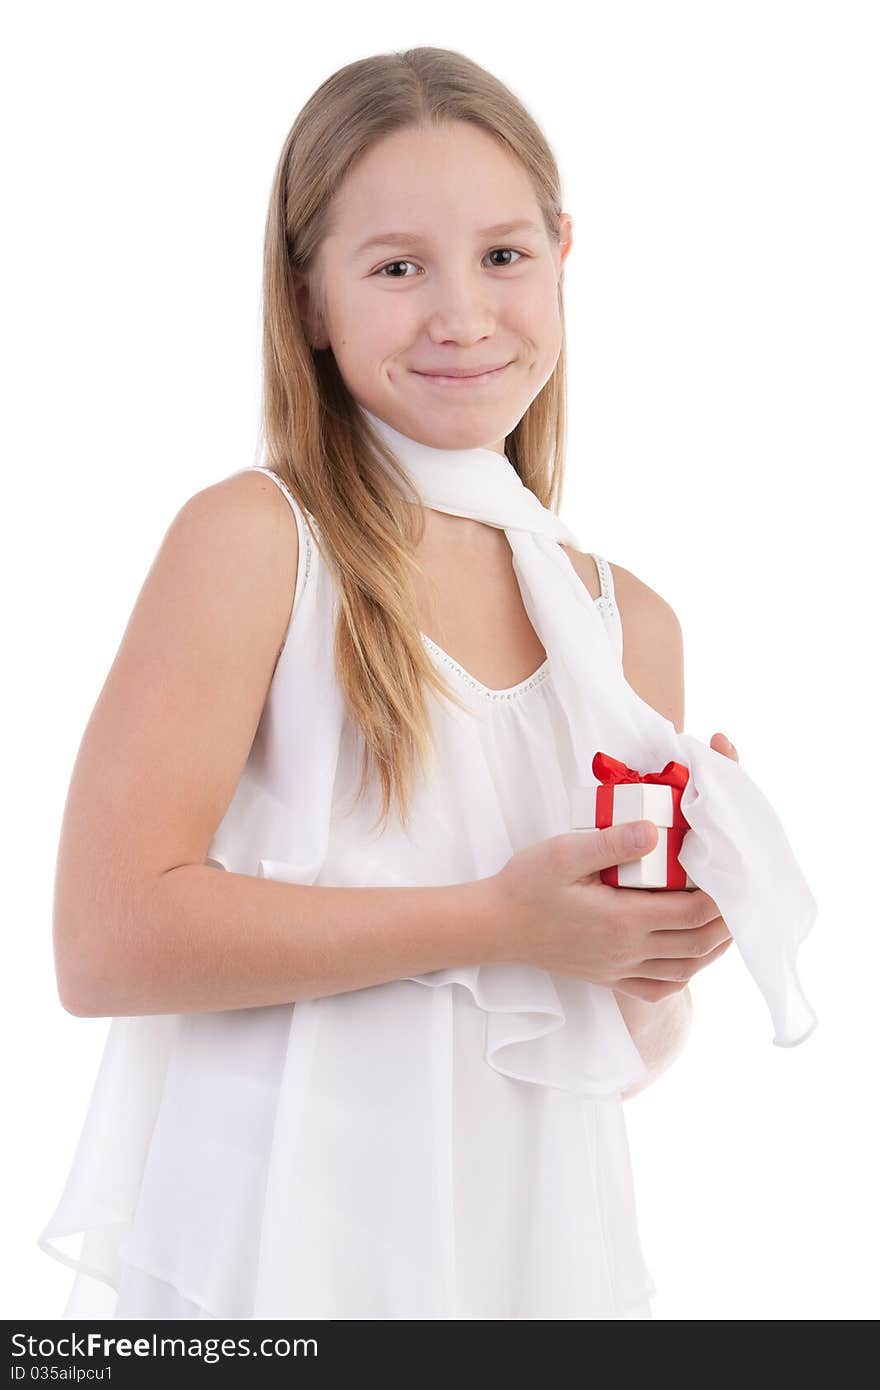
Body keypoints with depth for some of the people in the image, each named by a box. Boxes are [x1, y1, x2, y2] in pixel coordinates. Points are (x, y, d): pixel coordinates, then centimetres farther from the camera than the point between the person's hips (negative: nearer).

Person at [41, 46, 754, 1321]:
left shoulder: (632, 624, 3)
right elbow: (105, 941, -20)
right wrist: (498, 919, -20)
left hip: (538, 1252, 5)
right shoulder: (250, 540, -11)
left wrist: (658, 970, -11)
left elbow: (623, 1056, 11)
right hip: (270, 1258, -4)